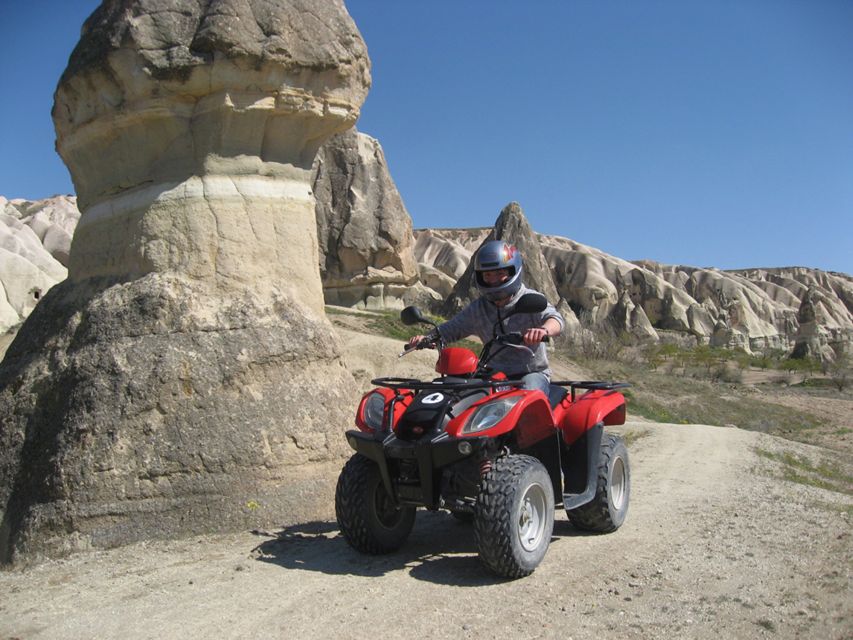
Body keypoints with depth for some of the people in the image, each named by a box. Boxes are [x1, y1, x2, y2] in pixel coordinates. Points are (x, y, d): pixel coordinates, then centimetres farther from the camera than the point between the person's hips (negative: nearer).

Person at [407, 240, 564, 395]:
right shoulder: (477, 308, 8)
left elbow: (555, 319, -21)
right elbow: (451, 328, 8)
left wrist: (544, 330, -47)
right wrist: (426, 338, -13)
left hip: (533, 373, -4)